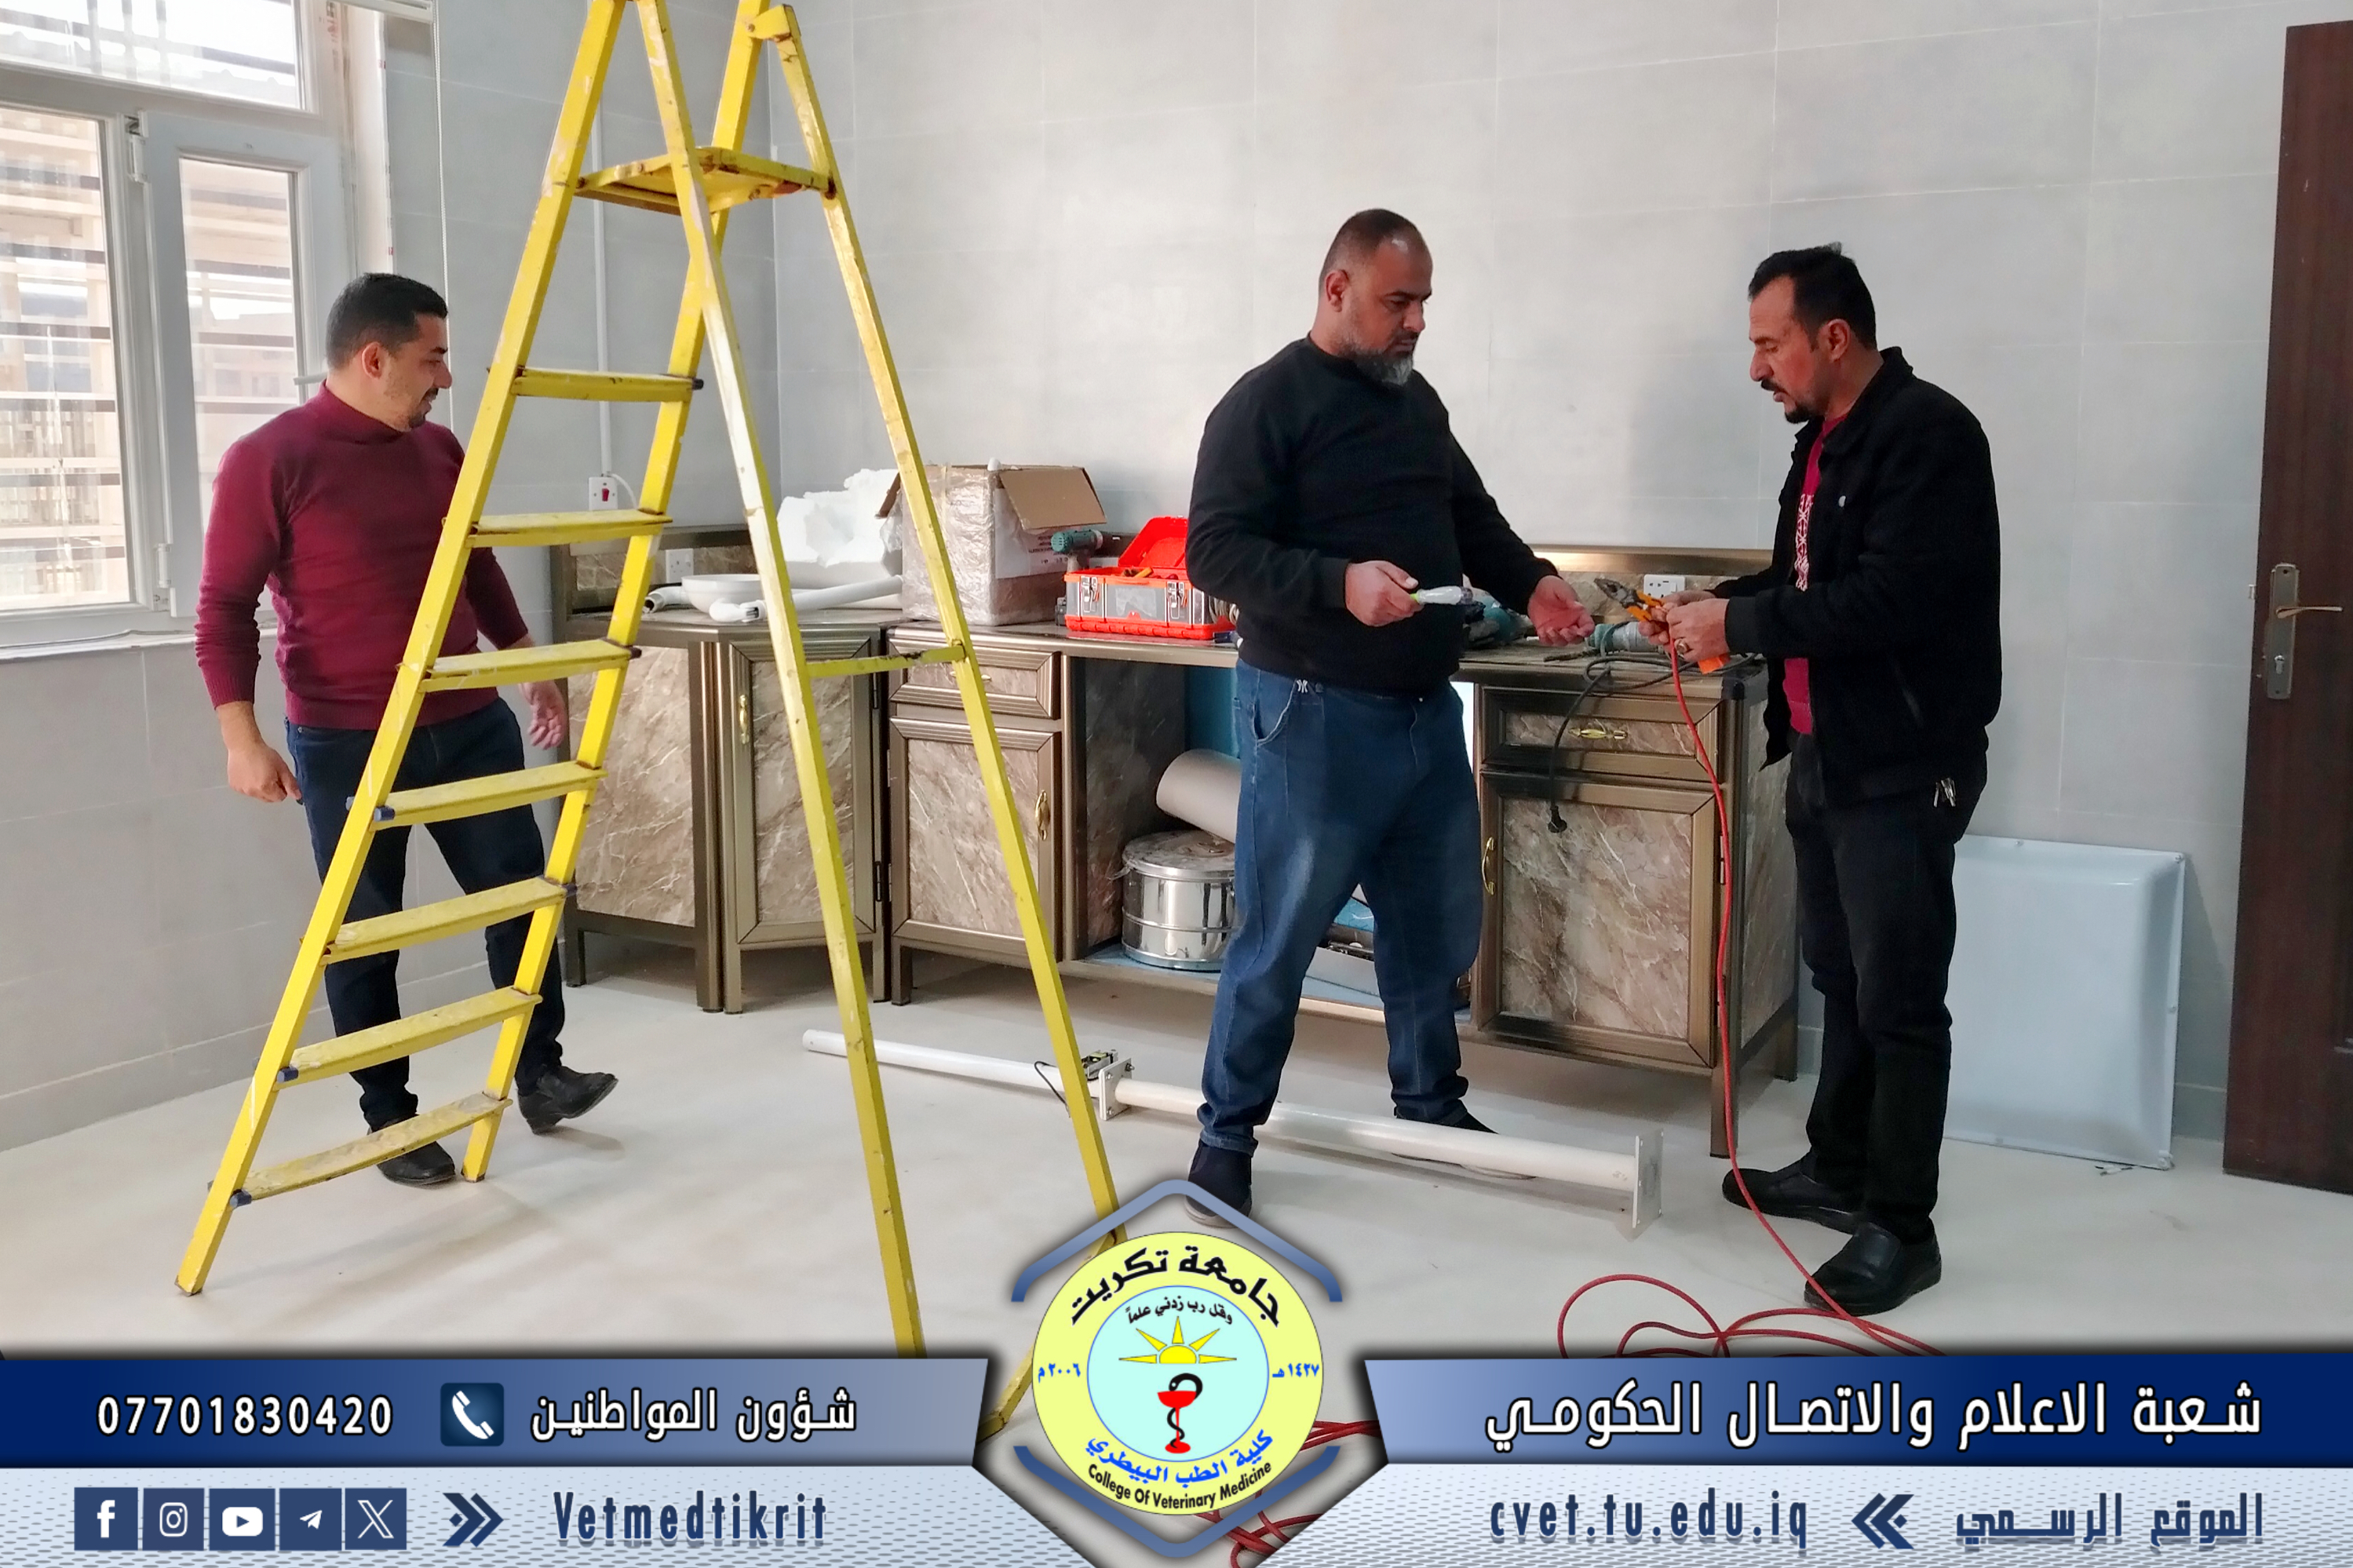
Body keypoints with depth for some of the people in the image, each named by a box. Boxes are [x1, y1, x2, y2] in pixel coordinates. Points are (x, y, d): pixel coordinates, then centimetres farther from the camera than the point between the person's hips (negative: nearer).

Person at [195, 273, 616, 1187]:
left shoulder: (439, 450, 8)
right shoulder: (269, 461, -10)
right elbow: (224, 609, -10)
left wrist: (530, 664, 20)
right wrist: (242, 736, -18)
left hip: (471, 724, 6)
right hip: (348, 743, -5)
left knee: (522, 893, 6)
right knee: (365, 934, 4)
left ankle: (540, 1073, 21)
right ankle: (390, 1119, 17)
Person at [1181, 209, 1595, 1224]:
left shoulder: (1416, 400, 14)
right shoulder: (1264, 404, -10)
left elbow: (1470, 516, 22)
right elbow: (1214, 552, -17)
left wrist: (1530, 584, 3)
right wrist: (1340, 584, -28)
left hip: (1426, 713, 8)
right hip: (1312, 717, -7)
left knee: (1437, 924, 16)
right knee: (1279, 939, -1)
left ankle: (1429, 1099, 35)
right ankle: (1227, 1133, 14)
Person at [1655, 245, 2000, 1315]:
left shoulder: (1927, 434, -16)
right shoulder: (1825, 441, 13)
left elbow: (1891, 600, -25)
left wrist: (1742, 624, -18)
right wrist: (1721, 608, 6)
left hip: (1902, 765, -9)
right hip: (1825, 754, 10)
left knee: (1899, 999, -3)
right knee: (1840, 977, 18)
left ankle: (1901, 1227, 7)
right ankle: (1839, 1169, 31)